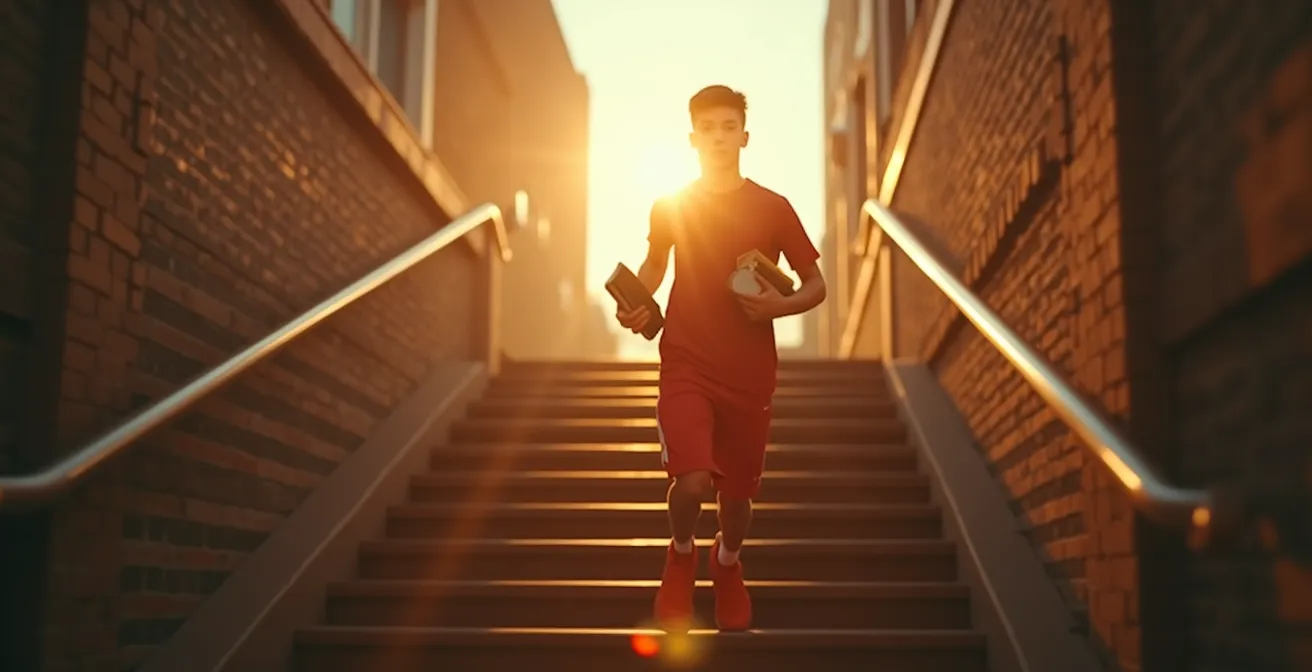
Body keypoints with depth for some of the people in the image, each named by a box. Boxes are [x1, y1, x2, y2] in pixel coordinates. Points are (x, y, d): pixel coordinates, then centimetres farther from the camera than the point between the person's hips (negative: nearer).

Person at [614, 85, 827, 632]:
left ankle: (728, 564, 48)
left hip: (750, 374, 1)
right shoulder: (669, 207, 1)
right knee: (692, 482, -21)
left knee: (738, 492, 13)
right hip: (686, 364, -1)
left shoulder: (773, 208, -2)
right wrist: (636, 305, -1)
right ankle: (681, 553, 14)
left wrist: (782, 305, -16)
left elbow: (816, 285, 5)